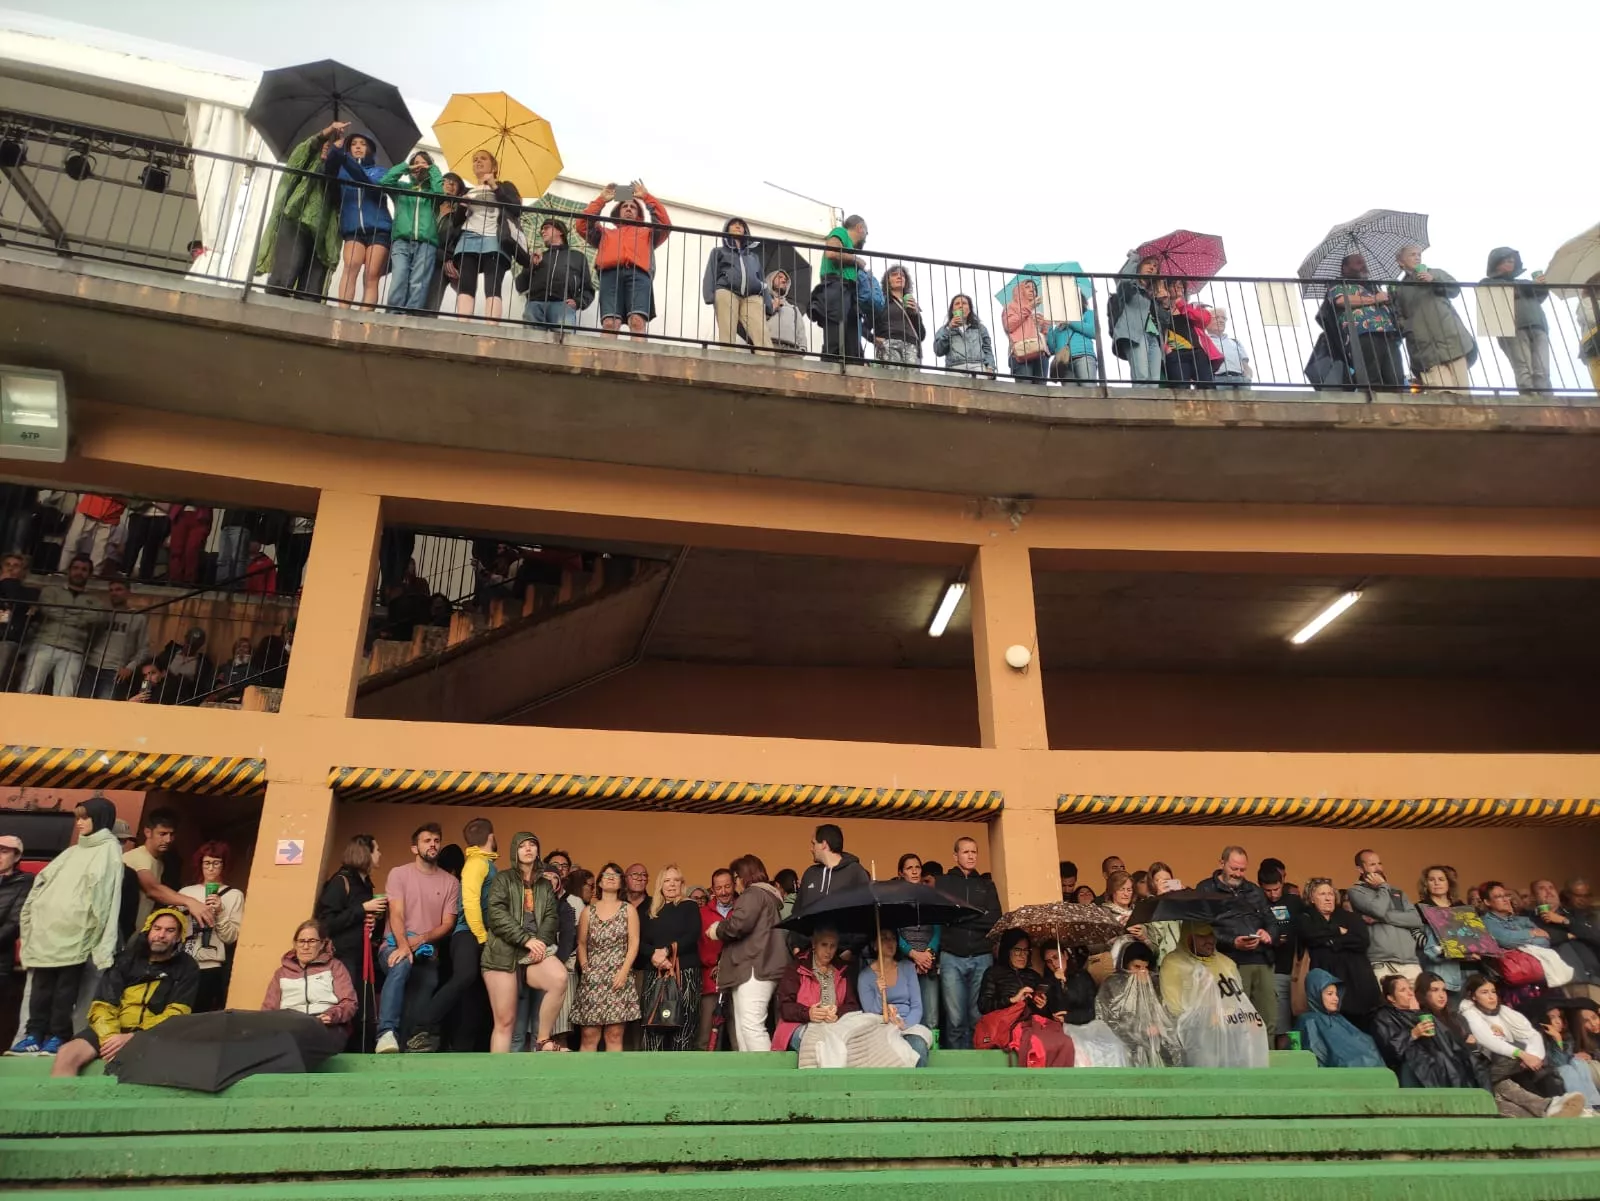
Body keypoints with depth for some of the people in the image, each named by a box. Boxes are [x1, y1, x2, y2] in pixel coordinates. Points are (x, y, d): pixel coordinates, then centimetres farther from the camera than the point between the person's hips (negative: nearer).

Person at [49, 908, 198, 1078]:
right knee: (66, 1054, -25)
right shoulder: (127, 958, 10)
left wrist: (132, 1038, -19)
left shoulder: (186, 968, 5)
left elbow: (175, 1017, -4)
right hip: (114, 1030, 3)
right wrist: (110, 1038, -17)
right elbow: (103, 1006, 3)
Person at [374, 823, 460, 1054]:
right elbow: (396, 914, -10)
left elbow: (448, 923, 1)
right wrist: (403, 945, -27)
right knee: (401, 964, -35)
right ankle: (387, 1033, -43)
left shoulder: (451, 882, 6)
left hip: (427, 952, 3)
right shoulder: (399, 873, 2)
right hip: (396, 946, -3)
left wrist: (421, 939, -18)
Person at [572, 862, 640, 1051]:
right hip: (592, 978, 1)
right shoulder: (589, 910, 11)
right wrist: (585, 969, -1)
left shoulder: (629, 910, 6)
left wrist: (624, 971, -10)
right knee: (588, 1035, -3)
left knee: (614, 1035, -2)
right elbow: (581, 943, 12)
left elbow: (634, 943, 0)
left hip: (619, 977, -1)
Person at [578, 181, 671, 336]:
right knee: (610, 323, -24)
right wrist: (601, 199, 27)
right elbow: (583, 225, 26)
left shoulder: (647, 232, 38)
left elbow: (666, 224, 21)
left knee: (637, 321, -26)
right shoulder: (606, 232, 40)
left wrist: (647, 197, 23)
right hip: (611, 274, 0)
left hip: (638, 274, 0)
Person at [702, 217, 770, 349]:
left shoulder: (753, 255, 36)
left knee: (762, 335, -24)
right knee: (727, 336, -21)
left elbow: (762, 279, 28)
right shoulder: (719, 251, 28)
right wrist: (709, 296, -6)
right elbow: (710, 274, 14)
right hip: (727, 293, -1)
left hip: (752, 297, 1)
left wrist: (768, 304, 10)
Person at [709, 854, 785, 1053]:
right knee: (742, 1028, 9)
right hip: (751, 968, 11)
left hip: (755, 968, -11)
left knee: (751, 1025, -16)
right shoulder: (767, 895, 28)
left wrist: (717, 930, -1)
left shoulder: (754, 893, -4)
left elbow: (739, 923, -20)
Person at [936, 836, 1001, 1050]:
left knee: (980, 1018, -1)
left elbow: (995, 919, 3)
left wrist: (959, 916, -6)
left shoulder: (986, 884, 16)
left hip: (982, 957, 2)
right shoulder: (943, 882, 11)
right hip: (952, 957, -2)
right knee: (956, 1019, -4)